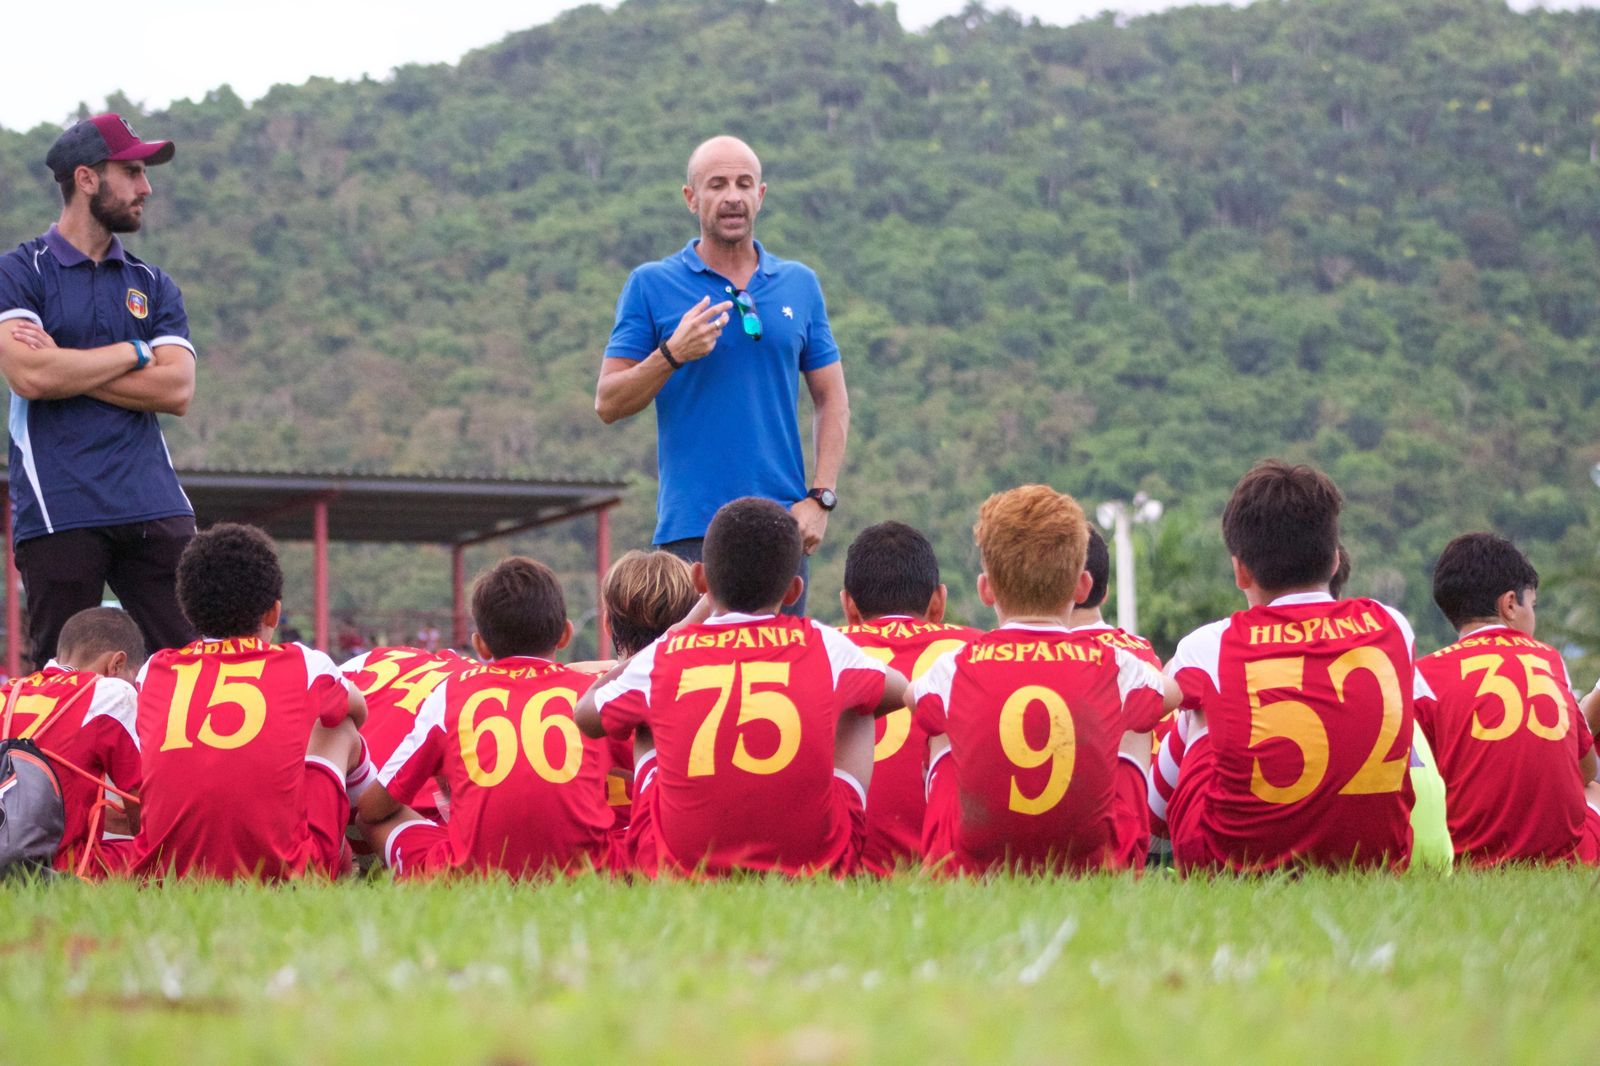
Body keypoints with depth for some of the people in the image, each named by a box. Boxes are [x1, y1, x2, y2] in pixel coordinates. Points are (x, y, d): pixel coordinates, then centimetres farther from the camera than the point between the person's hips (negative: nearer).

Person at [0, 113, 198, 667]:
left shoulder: (152, 286, 17)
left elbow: (177, 390, 2)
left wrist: (68, 368, -5)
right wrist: (133, 353, -1)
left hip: (153, 504, 4)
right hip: (59, 512, -4)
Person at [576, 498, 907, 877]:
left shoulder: (663, 657, -2)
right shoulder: (825, 646, -1)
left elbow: (585, 716, 19)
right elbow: (900, 691, 21)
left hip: (679, 872, 1)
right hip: (816, 865, 0)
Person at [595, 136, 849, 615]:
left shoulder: (800, 284, 12)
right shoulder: (651, 285, 4)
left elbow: (831, 400, 13)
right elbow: (608, 404, 1)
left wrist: (820, 498, 1)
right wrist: (672, 355, -16)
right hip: (691, 527, -3)